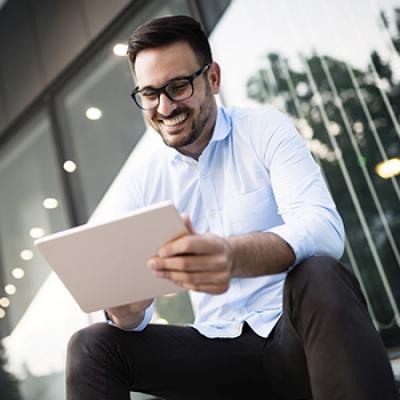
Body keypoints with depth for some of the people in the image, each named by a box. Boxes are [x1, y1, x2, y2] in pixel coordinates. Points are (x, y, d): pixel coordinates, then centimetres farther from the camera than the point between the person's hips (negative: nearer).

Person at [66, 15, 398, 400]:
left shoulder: (266, 130, -4)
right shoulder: (137, 184, 3)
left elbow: (324, 229, -22)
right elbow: (134, 317, 1)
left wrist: (234, 256, -42)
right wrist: (126, 310, -25)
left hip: (294, 333, -2)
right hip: (220, 350, 3)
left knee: (318, 276, -34)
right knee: (93, 346, -16)